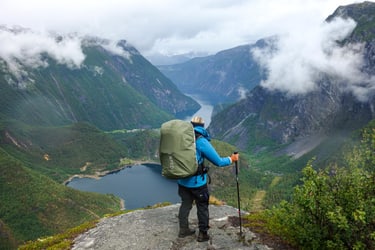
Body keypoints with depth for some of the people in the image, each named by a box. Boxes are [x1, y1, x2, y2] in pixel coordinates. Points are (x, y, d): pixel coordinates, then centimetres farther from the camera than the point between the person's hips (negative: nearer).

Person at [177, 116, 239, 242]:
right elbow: (218, 161, -12)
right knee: (202, 207, 12)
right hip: (197, 181, -5)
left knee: (185, 204, 20)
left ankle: (183, 230, 33)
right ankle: (203, 234, 22)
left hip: (182, 180, 5)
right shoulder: (201, 141, -16)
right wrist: (231, 159, 4)